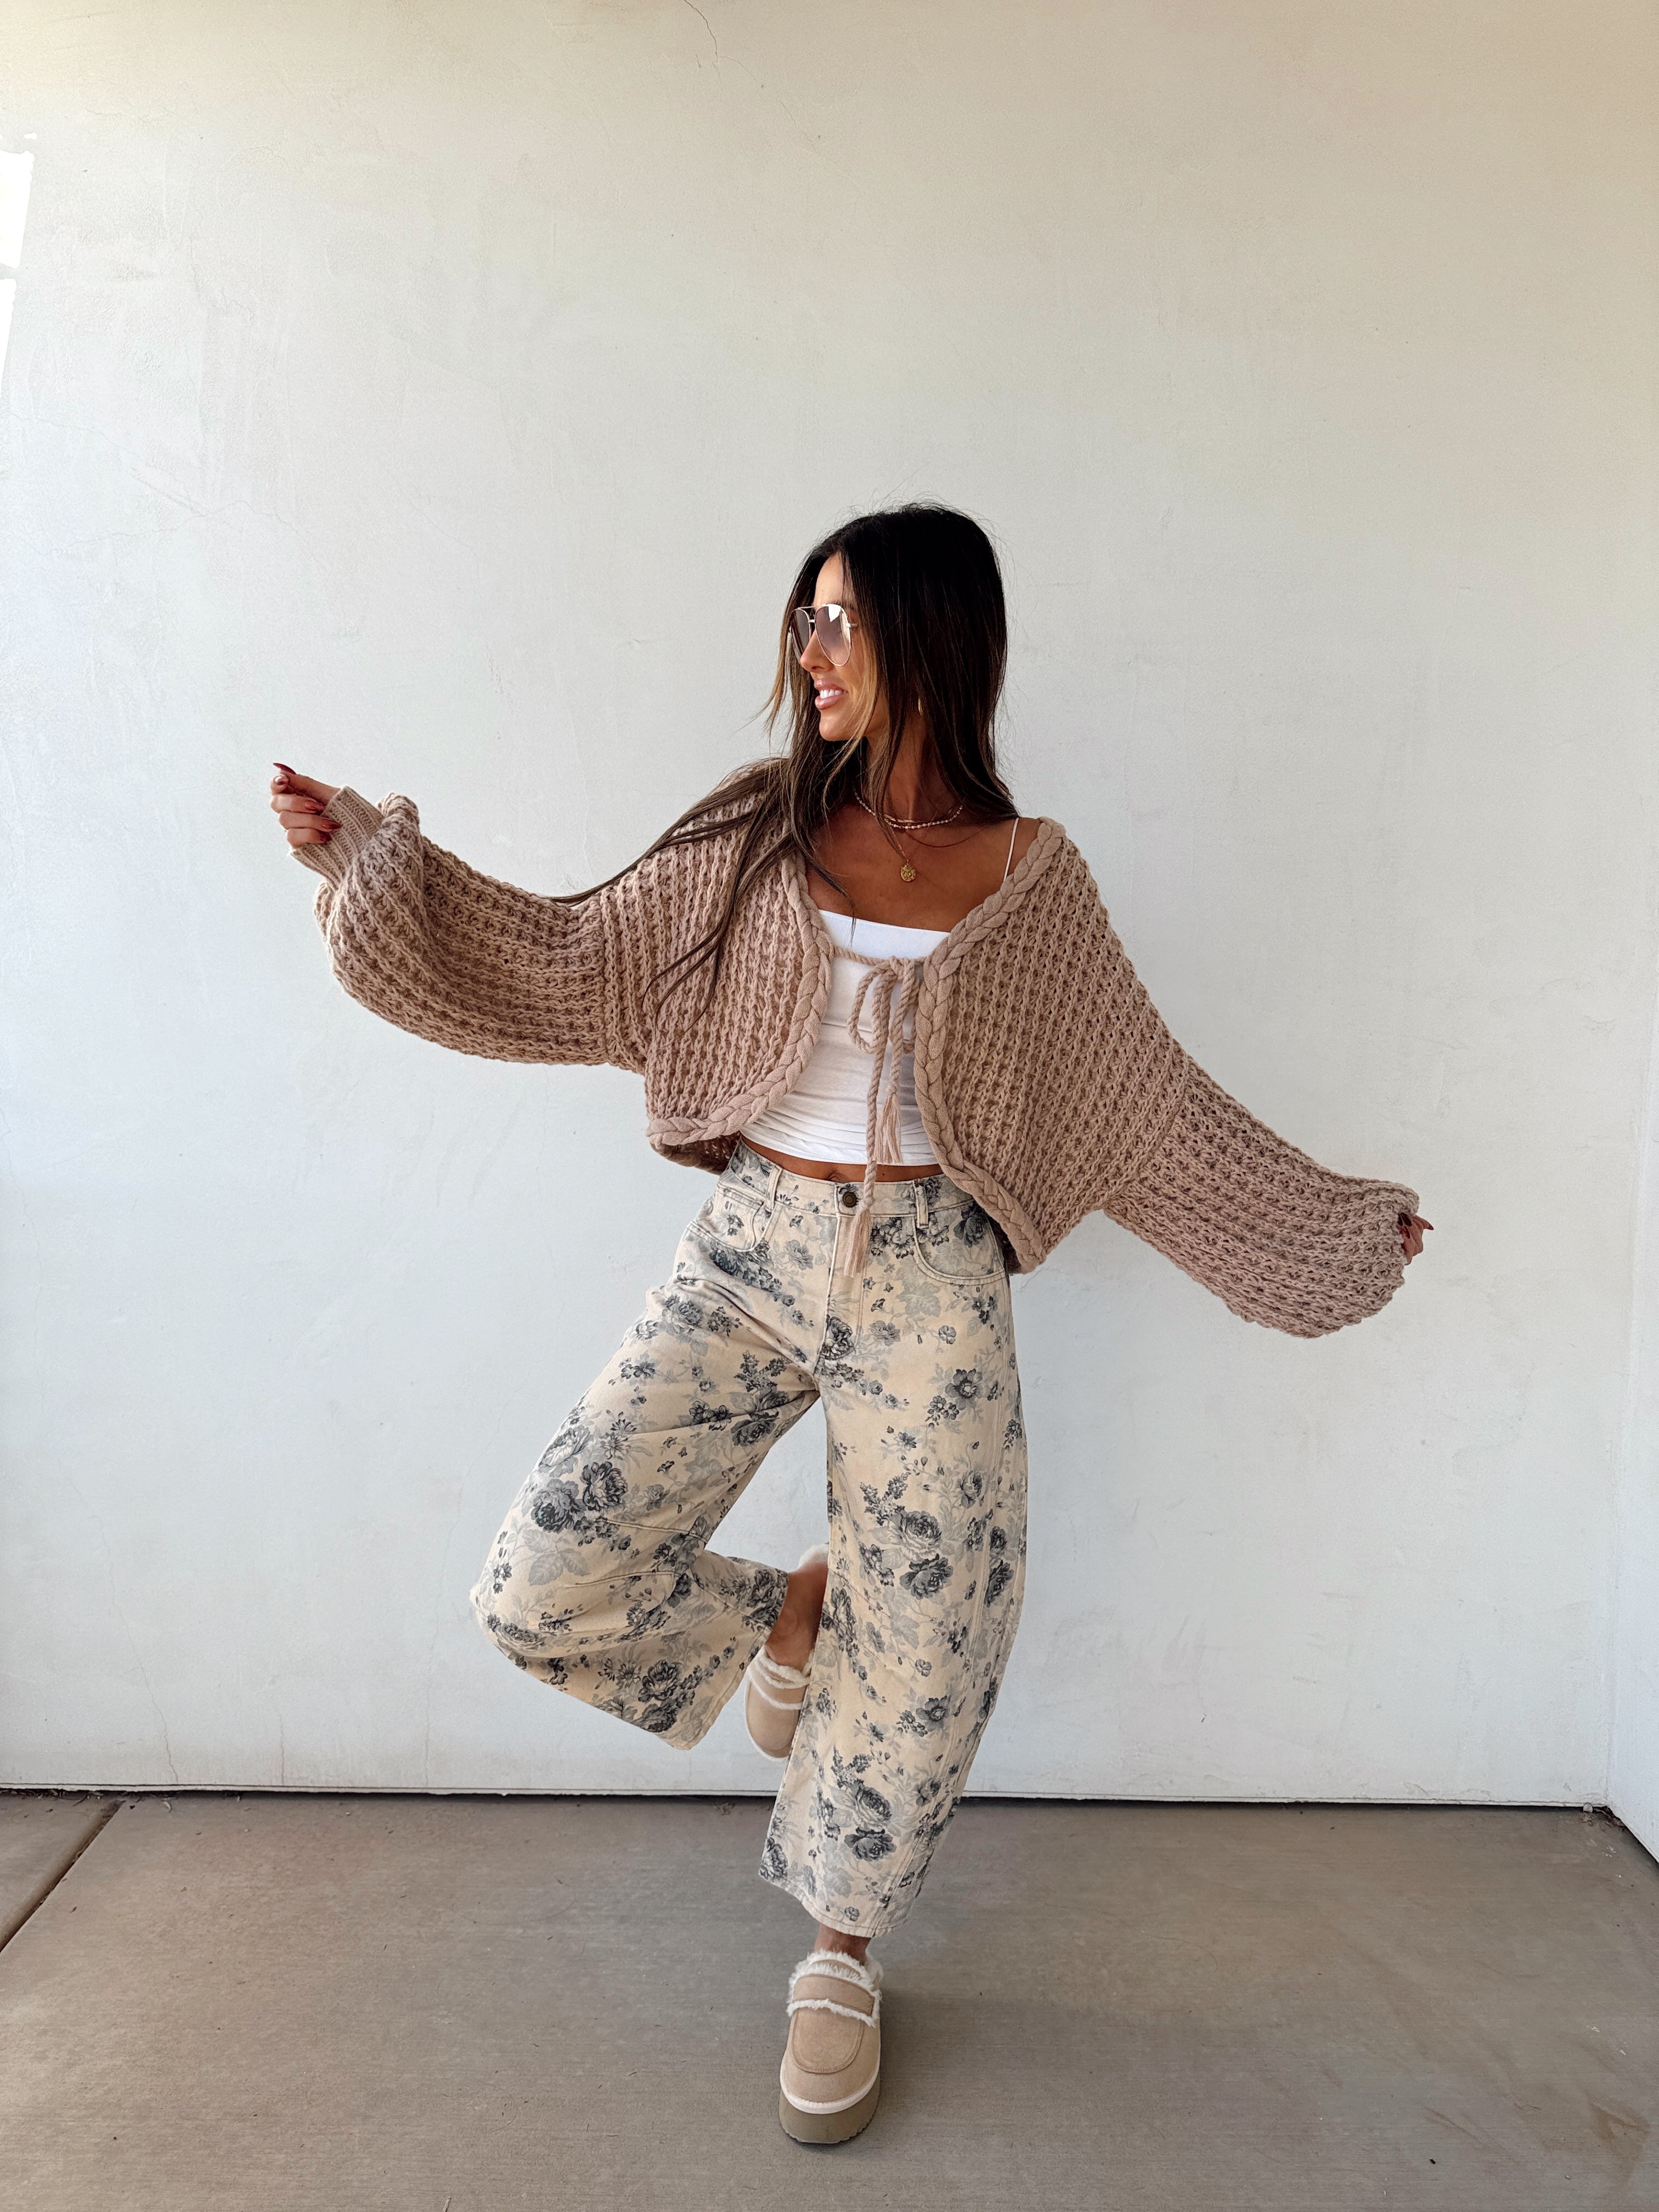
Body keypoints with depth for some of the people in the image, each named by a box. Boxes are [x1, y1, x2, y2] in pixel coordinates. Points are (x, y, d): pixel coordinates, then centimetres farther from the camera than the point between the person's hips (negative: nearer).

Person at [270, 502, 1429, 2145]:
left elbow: (1154, 1099, 10)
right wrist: (368, 856, 2)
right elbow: (574, 960, 7)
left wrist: (1330, 1223, 15)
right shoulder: (756, 834, 5)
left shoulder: (1031, 877, 3)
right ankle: (787, 1612, 25)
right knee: (546, 1589, -7)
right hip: (747, 1252, 1)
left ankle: (841, 1956, 34)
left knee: (921, 1654, 5)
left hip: (927, 1285, -1)